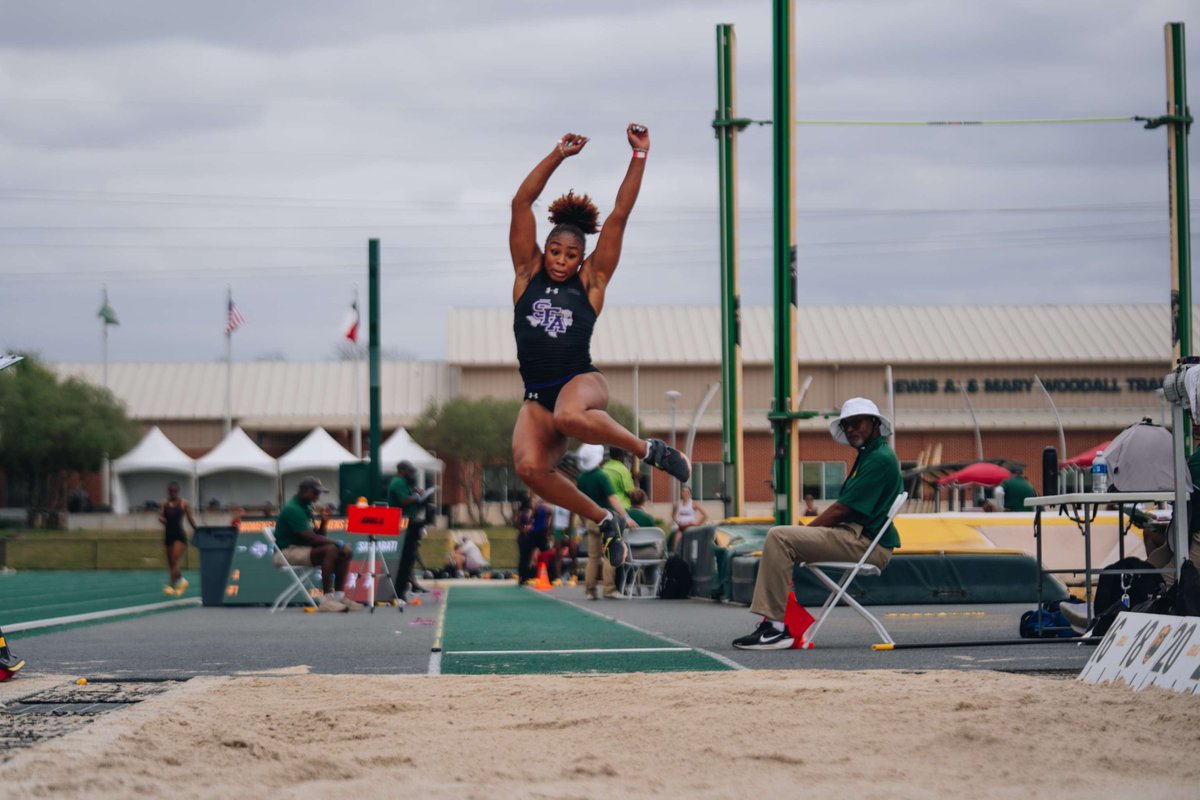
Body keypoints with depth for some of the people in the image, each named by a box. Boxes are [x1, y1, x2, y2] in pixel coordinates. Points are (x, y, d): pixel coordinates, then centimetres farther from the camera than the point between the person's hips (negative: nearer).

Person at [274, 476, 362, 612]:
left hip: (303, 548, 10)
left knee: (344, 553, -4)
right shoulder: (293, 509, -16)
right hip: (289, 551, -10)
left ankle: (339, 595, -8)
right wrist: (338, 543, -22)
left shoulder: (305, 508, 16)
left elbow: (318, 535, 17)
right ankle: (326, 599, -34)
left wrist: (324, 521, -3)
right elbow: (310, 537, -24)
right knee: (330, 550, -31)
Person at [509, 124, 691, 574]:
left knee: (569, 416, -40)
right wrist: (558, 156, 0)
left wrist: (639, 157, 2)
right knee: (529, 467, -26)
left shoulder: (591, 282, 8)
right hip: (536, 397, 3)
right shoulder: (528, 274, 12)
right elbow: (521, 203, 5)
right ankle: (604, 521, -5)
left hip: (581, 381, -3)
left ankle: (649, 450, -16)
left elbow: (619, 217, 5)